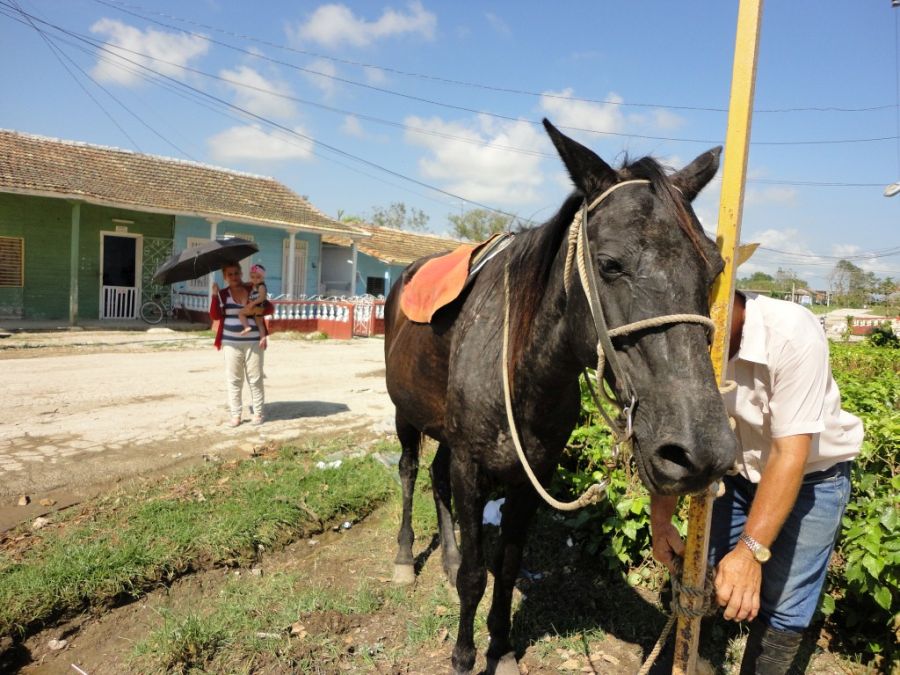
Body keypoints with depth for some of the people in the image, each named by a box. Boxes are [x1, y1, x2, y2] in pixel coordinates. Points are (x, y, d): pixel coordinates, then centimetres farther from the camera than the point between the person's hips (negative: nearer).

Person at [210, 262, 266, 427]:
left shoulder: (252, 290, 4)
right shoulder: (223, 294, 5)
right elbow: (215, 316, -6)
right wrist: (215, 295, -15)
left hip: (253, 342, -1)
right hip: (231, 342, 1)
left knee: (255, 379, 4)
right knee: (233, 380, 5)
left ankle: (258, 412, 15)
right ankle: (235, 414, 13)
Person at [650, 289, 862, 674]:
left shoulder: (792, 334, -32)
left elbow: (790, 453, -33)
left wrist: (752, 550, -36)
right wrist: (660, 521, -14)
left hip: (810, 476, -3)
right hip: (736, 474, 4)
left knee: (782, 610, -3)